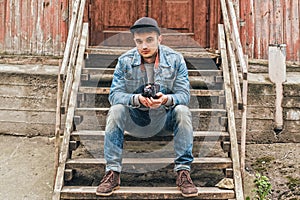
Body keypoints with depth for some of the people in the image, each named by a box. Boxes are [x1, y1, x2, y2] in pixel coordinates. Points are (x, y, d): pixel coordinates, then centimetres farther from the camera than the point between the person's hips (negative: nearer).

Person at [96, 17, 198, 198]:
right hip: (135, 119, 0)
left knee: (183, 111, -29)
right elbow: (115, 94, -14)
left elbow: (184, 94, -13)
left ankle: (183, 172, -22)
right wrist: (137, 99, -34)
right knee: (116, 111, -27)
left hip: (165, 117, 0)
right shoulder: (125, 61, -7)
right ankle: (112, 172, -21)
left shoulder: (175, 59, -8)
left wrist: (167, 99, -36)